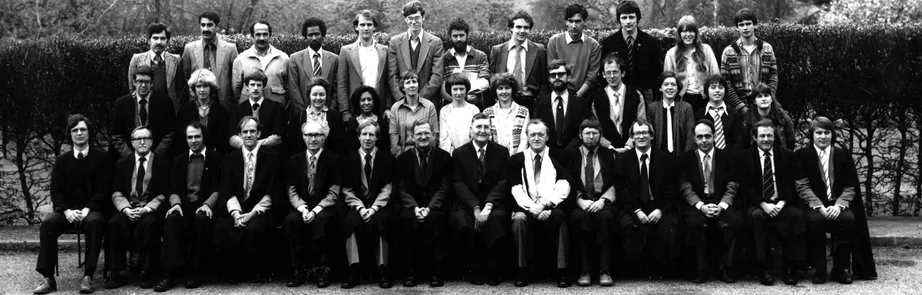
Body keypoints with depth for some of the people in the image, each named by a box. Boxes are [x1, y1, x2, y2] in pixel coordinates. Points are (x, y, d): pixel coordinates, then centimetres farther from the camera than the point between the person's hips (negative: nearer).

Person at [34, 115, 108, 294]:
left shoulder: (100, 158, 4)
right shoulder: (61, 160, 12)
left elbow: (102, 189, -2)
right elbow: (55, 190, 5)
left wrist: (87, 210, -17)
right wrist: (67, 211, -14)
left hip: (91, 210, -2)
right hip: (67, 210, 3)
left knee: (94, 222, -37)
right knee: (48, 222, -29)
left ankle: (88, 277, -34)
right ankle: (48, 278, -27)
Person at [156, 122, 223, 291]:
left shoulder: (216, 159, 8)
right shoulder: (179, 160, 18)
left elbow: (218, 189, 0)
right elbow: (174, 189, 10)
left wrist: (207, 204, -19)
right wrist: (176, 203, -12)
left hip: (205, 206, -2)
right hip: (184, 204, 2)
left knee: (201, 217, -37)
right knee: (172, 218, -32)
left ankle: (194, 273, -29)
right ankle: (170, 274, -36)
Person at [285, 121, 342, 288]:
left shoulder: (334, 159, 1)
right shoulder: (294, 160, 11)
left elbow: (333, 193, -6)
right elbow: (292, 191, 4)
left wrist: (315, 210, -21)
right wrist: (303, 209, -16)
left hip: (325, 208, -3)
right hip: (301, 207, 3)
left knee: (322, 220, -36)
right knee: (291, 220, -30)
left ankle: (322, 270, -25)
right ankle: (299, 270, -22)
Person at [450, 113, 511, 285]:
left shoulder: (501, 152, 8)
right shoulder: (459, 153, 7)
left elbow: (504, 181, -1)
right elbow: (458, 183, -2)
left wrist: (488, 206, -17)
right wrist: (475, 207, -17)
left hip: (494, 205, 0)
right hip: (467, 205, 0)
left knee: (496, 218, -33)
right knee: (461, 219, -32)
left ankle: (494, 271, -15)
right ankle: (474, 270, -15)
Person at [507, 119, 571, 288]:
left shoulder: (558, 158, 12)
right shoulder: (516, 160, 12)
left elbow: (563, 188, -1)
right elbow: (516, 190, 1)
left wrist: (544, 204, -16)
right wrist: (533, 208, -16)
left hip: (552, 207, 0)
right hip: (526, 208, 1)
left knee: (559, 217, -34)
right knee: (519, 218, -33)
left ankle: (561, 272, -28)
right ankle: (522, 271, -22)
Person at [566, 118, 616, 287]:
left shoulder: (609, 155, 15)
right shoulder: (571, 154, 13)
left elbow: (614, 184, 6)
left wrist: (603, 200, -13)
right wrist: (580, 200, -14)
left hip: (603, 200, 0)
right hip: (579, 201, 0)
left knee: (606, 216, -34)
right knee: (578, 216, -35)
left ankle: (605, 271, -31)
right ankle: (584, 271, -29)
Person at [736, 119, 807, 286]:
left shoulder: (787, 155, 11)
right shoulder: (744, 158, 6)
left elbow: (792, 184, 4)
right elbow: (745, 188, -2)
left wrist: (782, 203, -14)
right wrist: (764, 204, -16)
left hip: (783, 204, 1)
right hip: (758, 205, -1)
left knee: (797, 215, -31)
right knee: (756, 216, -36)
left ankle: (791, 267, -23)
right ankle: (763, 268, -29)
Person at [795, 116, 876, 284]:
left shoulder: (843, 155, 10)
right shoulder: (802, 156, 4)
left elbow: (850, 187, 5)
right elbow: (803, 186, -4)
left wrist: (838, 205, -15)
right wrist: (820, 207, -18)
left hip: (838, 205, 2)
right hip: (814, 205, -2)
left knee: (849, 218, -29)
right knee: (814, 219, -34)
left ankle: (841, 269, -15)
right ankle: (819, 269, -21)